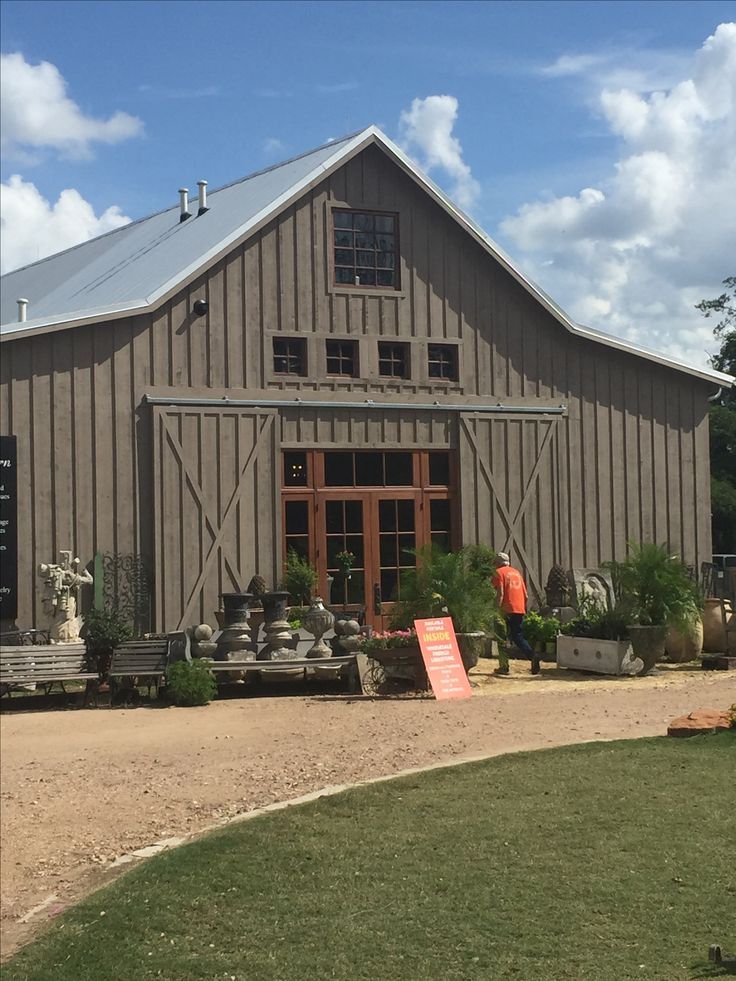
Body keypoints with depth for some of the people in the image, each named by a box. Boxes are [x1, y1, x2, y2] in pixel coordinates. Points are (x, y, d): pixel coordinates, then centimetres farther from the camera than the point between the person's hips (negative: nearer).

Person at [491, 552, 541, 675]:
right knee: (518, 636, 10)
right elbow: (525, 594, 18)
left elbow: (500, 593, -13)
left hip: (507, 610, -6)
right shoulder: (516, 572, 19)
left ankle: (504, 667, 6)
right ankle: (533, 655, -13)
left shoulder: (499, 572, -1)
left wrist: (498, 610, -15)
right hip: (520, 610, 6)